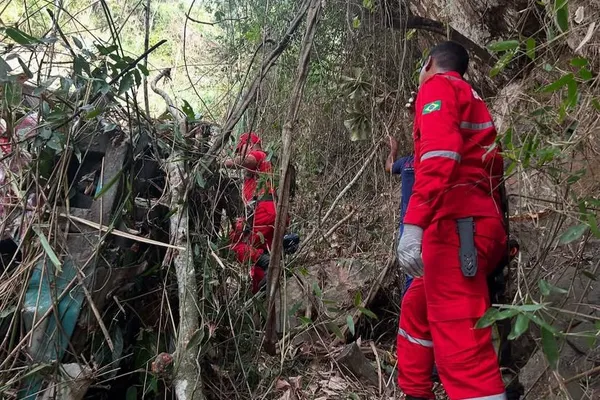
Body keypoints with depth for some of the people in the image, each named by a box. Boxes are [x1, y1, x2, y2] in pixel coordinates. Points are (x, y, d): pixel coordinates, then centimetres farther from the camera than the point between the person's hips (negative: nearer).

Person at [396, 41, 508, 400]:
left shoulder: (438, 86, 2)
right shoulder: (473, 100, 30)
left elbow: (441, 154, -17)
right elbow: (492, 171, 26)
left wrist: (414, 223, -24)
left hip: (457, 225, -10)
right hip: (484, 225, 10)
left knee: (459, 341, -14)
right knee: (417, 309, 22)